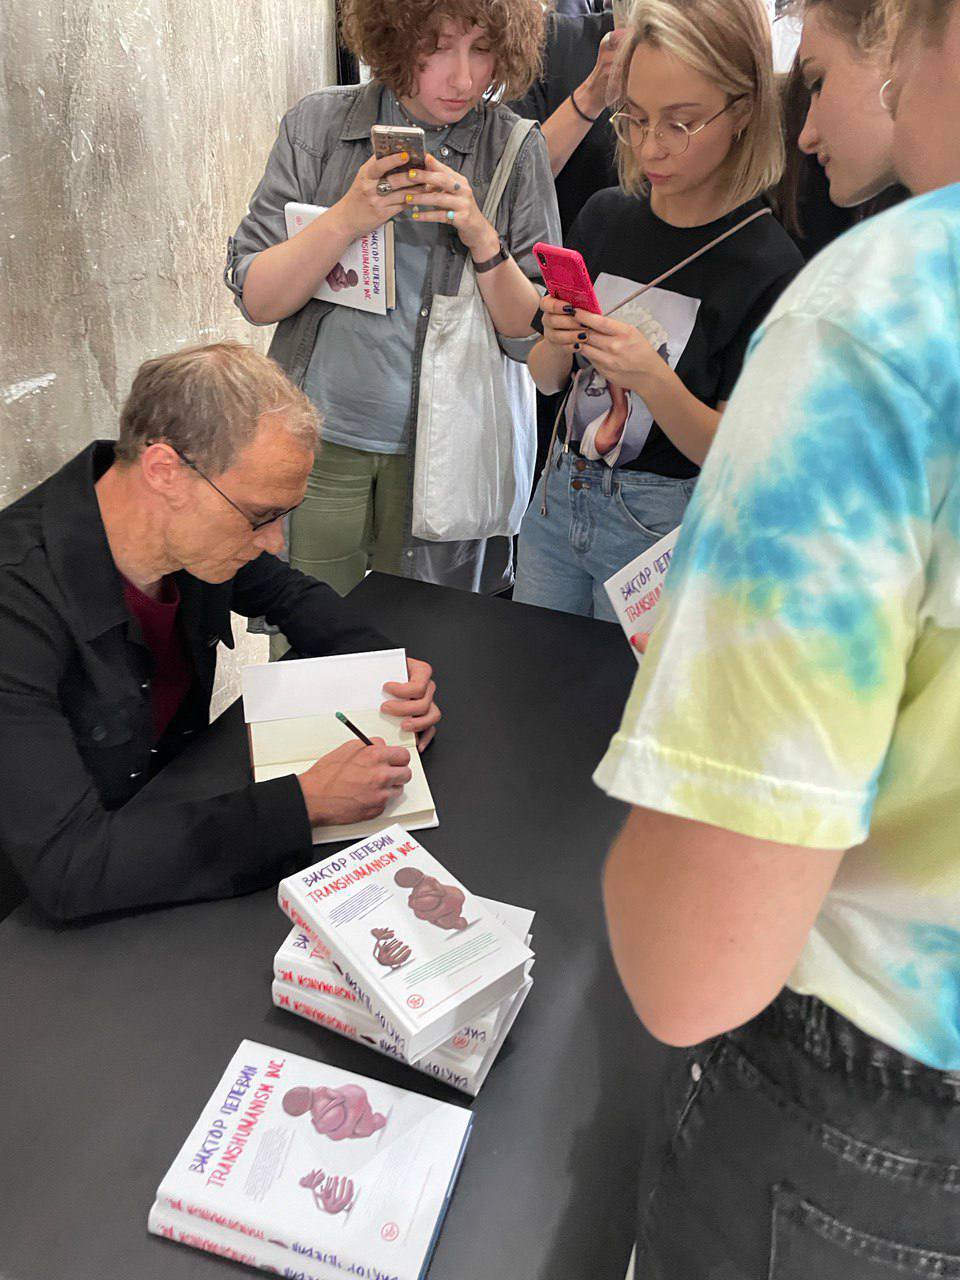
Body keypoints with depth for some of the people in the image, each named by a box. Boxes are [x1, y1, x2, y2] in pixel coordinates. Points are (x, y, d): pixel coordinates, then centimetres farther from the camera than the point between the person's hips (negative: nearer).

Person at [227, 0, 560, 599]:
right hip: (321, 442, 0)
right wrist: (347, 218, -19)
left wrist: (483, 239, -20)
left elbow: (534, 335, -4)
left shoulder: (519, 150, -2)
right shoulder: (319, 124, -1)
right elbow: (255, 298, -5)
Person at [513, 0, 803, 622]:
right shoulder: (605, 216, 1)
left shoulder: (771, 267, -14)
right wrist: (558, 341, -14)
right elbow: (545, 379, 8)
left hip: (668, 522, -5)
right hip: (560, 492, 5)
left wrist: (652, 378, -29)